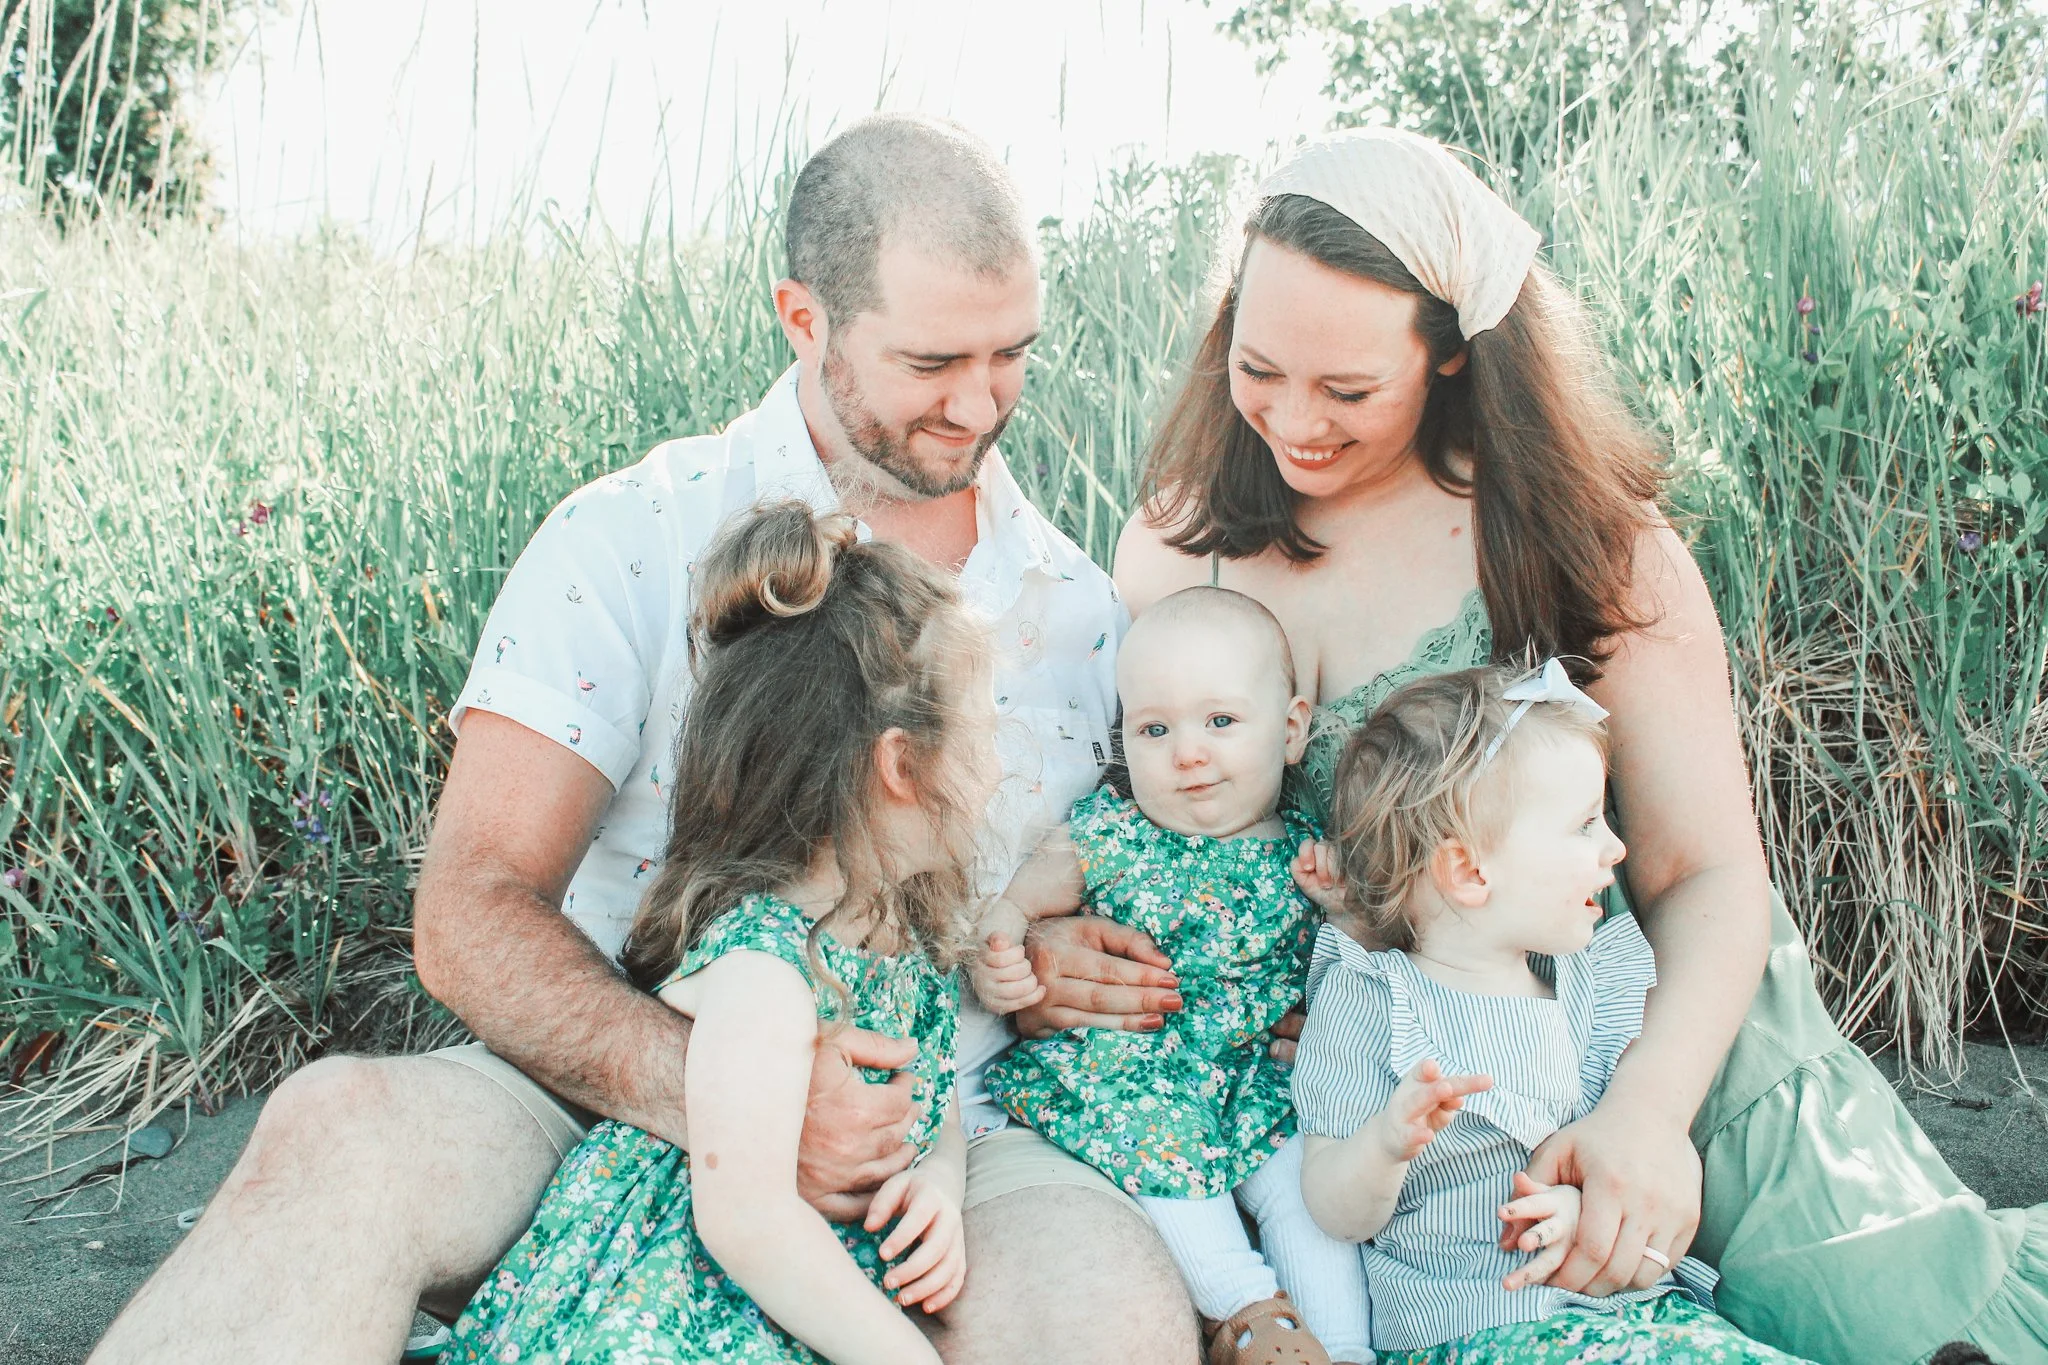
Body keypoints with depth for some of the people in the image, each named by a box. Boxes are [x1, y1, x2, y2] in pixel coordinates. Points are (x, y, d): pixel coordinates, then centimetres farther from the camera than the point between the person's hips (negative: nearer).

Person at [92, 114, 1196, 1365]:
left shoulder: (1080, 608, 8)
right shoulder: (636, 543, -4)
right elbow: (474, 919, -11)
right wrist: (714, 1098, -27)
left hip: (925, 1138, 2)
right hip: (610, 1103, -2)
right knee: (342, 1127, -34)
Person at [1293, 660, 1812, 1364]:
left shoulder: (1595, 979, 10)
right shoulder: (1365, 1002, -6)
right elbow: (1338, 1214, -7)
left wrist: (1593, 1202, -16)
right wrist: (1386, 1143, -30)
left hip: (1637, 1303, 6)